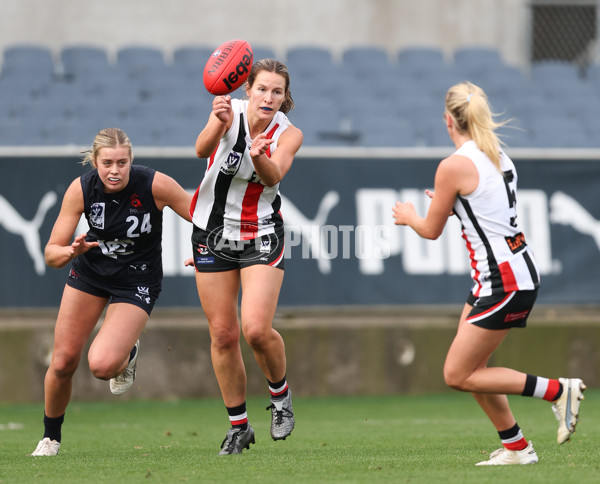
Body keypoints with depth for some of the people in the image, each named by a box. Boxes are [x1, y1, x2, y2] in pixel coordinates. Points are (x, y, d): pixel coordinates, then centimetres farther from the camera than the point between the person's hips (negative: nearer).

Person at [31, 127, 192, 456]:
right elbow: (51, 254, -17)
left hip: (137, 283, -3)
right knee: (63, 362, 0)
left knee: (102, 365, -24)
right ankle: (50, 438, 25)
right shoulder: (80, 189, -19)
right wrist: (71, 251, -38)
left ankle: (127, 356, 14)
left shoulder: (156, 185, -25)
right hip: (89, 272, 3)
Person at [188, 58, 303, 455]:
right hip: (213, 232, 1)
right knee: (223, 334, 3)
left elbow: (274, 176, -28)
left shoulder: (288, 134, -10)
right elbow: (202, 149, -30)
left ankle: (280, 394, 13)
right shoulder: (230, 111, -11)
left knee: (257, 330, -17)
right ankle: (238, 425, 18)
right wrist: (219, 124, -51)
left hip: (262, 236, -1)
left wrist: (258, 156, -50)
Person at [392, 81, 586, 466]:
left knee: (458, 375, -2)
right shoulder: (499, 157, 10)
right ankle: (516, 447, 18)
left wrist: (408, 217, 18)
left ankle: (558, 391, -5)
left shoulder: (454, 166, -15)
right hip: (517, 268, 9)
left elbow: (432, 231, -3)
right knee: (471, 367, 15)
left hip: (504, 281, -9)